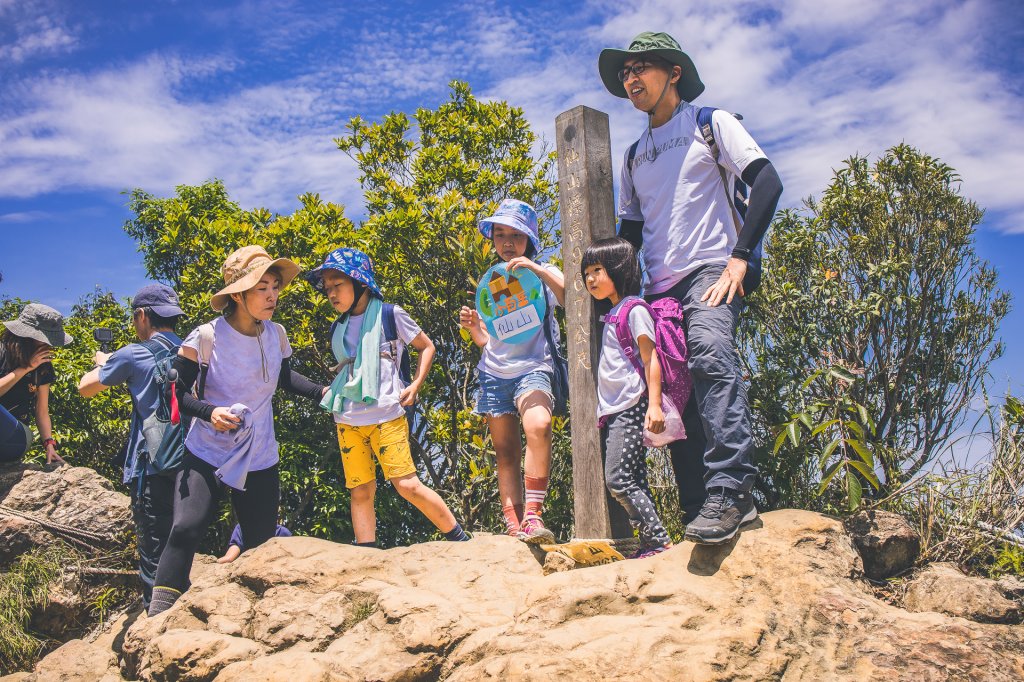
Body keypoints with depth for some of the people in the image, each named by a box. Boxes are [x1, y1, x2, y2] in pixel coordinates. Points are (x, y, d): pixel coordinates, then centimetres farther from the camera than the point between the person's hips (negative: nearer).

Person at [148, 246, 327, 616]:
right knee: (186, 530, -21)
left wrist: (323, 392, 2)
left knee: (262, 544, 9)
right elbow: (177, 393, -9)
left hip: (260, 459, 4)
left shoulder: (276, 334, -3)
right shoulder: (206, 338, -16)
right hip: (207, 454, -4)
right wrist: (209, 412, -27)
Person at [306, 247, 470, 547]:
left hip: (386, 417, -5)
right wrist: (331, 393, 10)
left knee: (407, 484, -9)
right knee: (361, 492, 3)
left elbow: (427, 346, 7)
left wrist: (414, 385, -3)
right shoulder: (337, 328, 14)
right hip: (347, 421, 5)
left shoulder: (390, 314, 0)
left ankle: (460, 539, 5)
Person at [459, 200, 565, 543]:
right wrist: (472, 325, 0)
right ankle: (513, 527, 5)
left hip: (532, 368, -5)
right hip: (493, 372, 5)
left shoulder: (544, 273, 4)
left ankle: (533, 516, -31)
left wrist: (539, 271, -26)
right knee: (505, 452, 2)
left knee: (538, 425, -32)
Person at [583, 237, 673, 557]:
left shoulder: (634, 310, -6)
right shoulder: (612, 315, 19)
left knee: (618, 479, -14)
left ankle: (659, 539, -9)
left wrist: (655, 404, -20)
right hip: (612, 411, 9)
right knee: (633, 481, 6)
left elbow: (651, 358, -13)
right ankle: (651, 542, 8)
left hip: (630, 407, -9)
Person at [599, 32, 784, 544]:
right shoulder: (634, 156, 24)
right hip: (660, 290, 6)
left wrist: (740, 258, -14)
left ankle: (730, 488, -37)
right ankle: (700, 513, 2)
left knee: (710, 352, -33)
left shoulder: (711, 123, 7)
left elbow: (767, 183, -4)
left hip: (709, 271, -6)